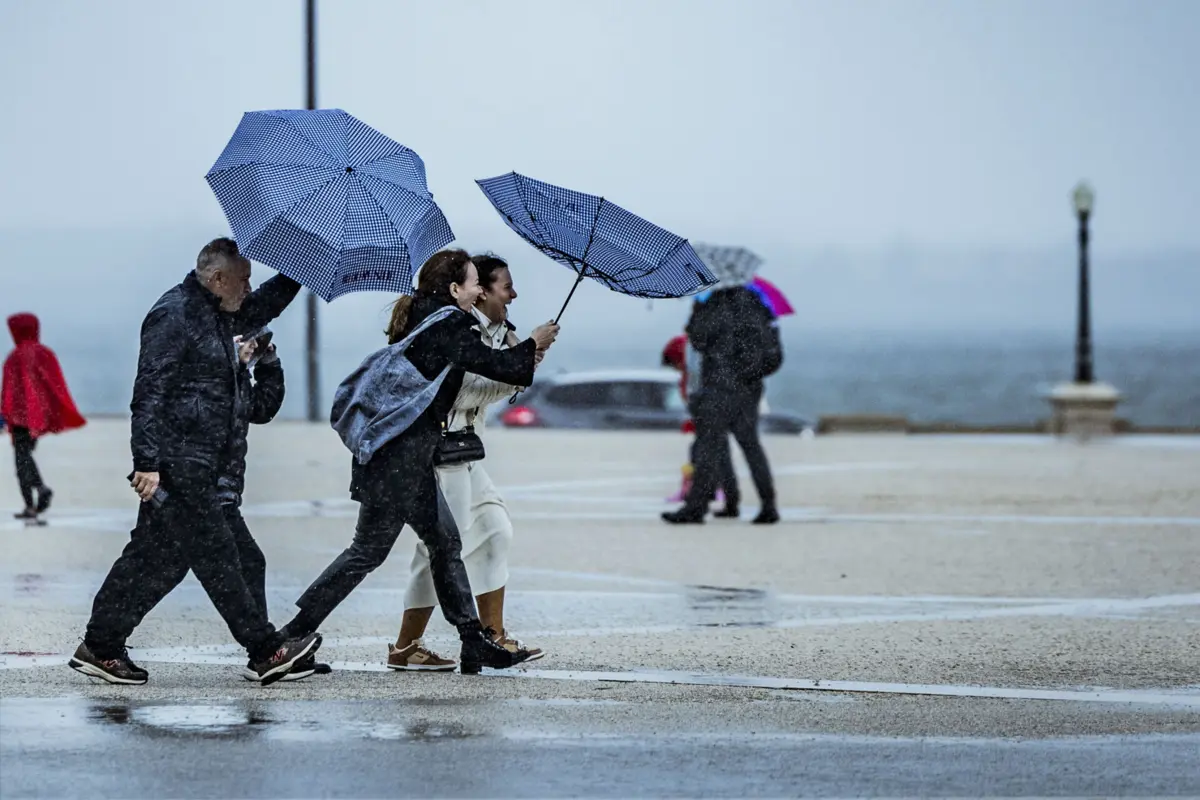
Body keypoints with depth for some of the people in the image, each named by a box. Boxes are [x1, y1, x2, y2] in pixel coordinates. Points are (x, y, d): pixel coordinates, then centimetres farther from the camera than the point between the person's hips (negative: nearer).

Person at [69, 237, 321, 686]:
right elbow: (149, 393, -18)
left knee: (156, 556, 10)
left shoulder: (215, 316, 17)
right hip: (177, 463, -10)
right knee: (214, 554, -5)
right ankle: (266, 651, -2)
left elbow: (261, 308, 38)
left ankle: (101, 647, 14)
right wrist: (147, 462, -24)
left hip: (196, 464, 10)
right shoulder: (173, 316, -13)